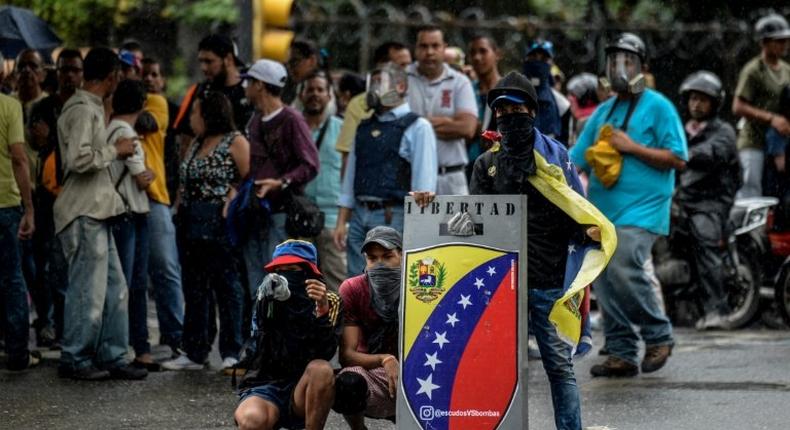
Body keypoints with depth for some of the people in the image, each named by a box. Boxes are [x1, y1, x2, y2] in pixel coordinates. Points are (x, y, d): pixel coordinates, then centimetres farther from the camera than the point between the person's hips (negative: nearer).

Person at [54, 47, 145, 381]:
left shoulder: (91, 108, 18)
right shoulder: (82, 110, -14)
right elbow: (79, 159, -25)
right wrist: (115, 151, -13)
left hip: (96, 212, 10)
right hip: (83, 215, -10)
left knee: (114, 288, 11)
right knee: (88, 290, -4)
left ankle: (112, 358, 16)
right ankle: (75, 360, 5)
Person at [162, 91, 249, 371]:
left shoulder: (235, 142, -7)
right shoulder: (196, 144, 18)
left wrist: (233, 198, -22)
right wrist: (179, 211, 9)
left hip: (220, 225, -9)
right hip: (191, 226, 9)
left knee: (227, 286, -4)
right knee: (194, 290, 10)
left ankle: (232, 352, 1)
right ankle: (195, 353, 15)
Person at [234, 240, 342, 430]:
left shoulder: (329, 302, 0)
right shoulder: (266, 302, 0)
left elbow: (324, 353, -15)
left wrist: (323, 312, -30)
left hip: (302, 391, 1)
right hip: (264, 386, -1)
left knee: (321, 369, -32)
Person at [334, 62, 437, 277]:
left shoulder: (417, 127, -1)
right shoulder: (364, 128, 18)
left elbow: (424, 183, -8)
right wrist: (342, 221, 12)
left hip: (393, 218, -6)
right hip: (360, 217, 6)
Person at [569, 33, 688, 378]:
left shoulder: (658, 107, -1)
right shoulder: (603, 111, 18)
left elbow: (677, 158, -7)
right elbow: (576, 159, 19)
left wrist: (632, 147, -13)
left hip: (641, 208, -7)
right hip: (603, 208, 7)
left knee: (624, 269, -23)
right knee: (604, 283, 2)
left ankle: (659, 336, -5)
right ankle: (621, 354, 9)